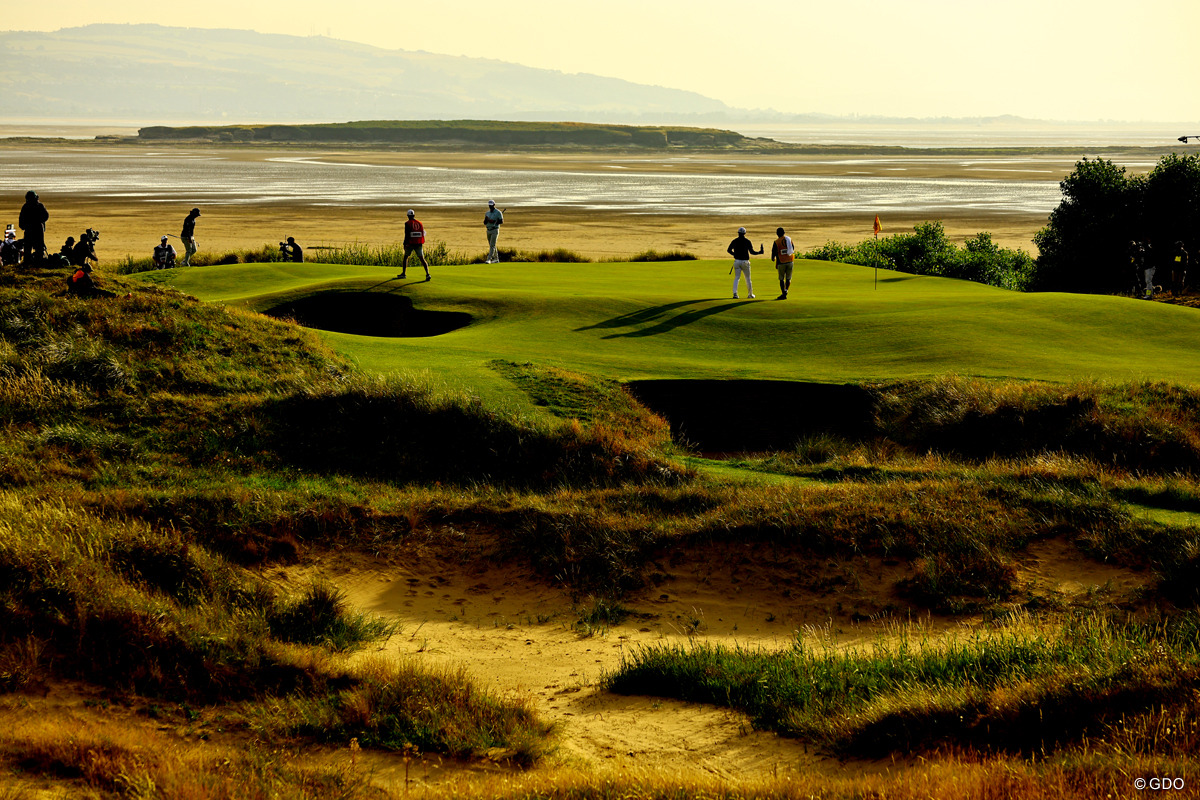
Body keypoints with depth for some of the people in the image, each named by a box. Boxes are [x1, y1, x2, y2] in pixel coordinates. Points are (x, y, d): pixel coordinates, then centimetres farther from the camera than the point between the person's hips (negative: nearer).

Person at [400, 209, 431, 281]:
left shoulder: (408, 224, -6)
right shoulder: (420, 223, 6)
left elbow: (407, 235, -12)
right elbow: (423, 233, 10)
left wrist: (405, 244, -7)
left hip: (410, 243, -3)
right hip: (419, 244, 3)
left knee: (406, 257, 19)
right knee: (422, 259, 0)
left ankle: (404, 273, 21)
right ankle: (427, 274, -17)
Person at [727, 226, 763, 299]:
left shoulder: (734, 241, 1)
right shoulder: (747, 241, -6)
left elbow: (728, 250, 4)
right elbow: (752, 252, -10)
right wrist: (759, 252, 5)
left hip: (737, 261, 1)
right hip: (745, 262, -1)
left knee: (736, 278, 3)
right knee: (748, 278, 12)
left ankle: (735, 293, -16)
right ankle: (750, 294, 21)